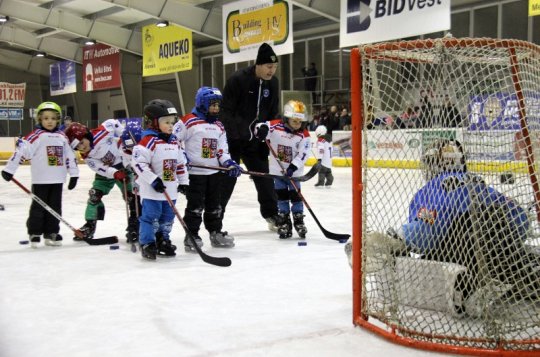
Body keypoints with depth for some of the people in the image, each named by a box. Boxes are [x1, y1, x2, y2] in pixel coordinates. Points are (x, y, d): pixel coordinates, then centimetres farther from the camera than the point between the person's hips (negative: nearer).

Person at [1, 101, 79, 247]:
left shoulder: (62, 137, 9)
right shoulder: (36, 135, -8)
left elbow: (70, 155, 14)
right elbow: (21, 150, -13)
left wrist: (74, 174, 10)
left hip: (57, 180, 5)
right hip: (40, 179, -5)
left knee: (55, 207, 9)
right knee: (38, 207, 2)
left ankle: (51, 233, 18)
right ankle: (35, 233, 11)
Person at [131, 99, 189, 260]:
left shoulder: (174, 142, 11)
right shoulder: (149, 140, -14)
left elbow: (181, 163, 19)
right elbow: (138, 162, -22)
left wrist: (184, 182, 14)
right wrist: (153, 179, -23)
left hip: (170, 190, 8)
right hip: (152, 191, -8)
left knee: (167, 218, 14)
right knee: (151, 217, -5)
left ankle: (162, 241, 28)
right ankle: (147, 244, 4)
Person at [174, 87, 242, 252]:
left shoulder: (219, 126, 13)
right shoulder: (189, 122, -10)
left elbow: (222, 150, 13)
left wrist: (230, 163, -2)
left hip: (214, 172, 7)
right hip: (194, 172, -6)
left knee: (214, 205, 14)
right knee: (195, 206, -2)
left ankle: (216, 233, 25)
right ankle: (191, 236, 6)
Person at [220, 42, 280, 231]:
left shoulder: (272, 83, 1)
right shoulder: (237, 79, -19)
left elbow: (273, 114, 9)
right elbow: (225, 112, -18)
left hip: (255, 140, 6)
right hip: (231, 139, -5)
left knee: (264, 177, 8)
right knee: (227, 179, -3)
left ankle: (272, 215, 21)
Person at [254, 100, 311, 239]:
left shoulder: (304, 135, -10)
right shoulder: (276, 126, -12)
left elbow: (303, 154, -14)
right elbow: (263, 127, -15)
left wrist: (293, 167, -24)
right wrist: (262, 129, -39)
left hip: (294, 171, 0)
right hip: (277, 170, 0)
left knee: (296, 195, 4)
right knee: (282, 196, 6)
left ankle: (298, 220, 19)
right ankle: (284, 221, 16)